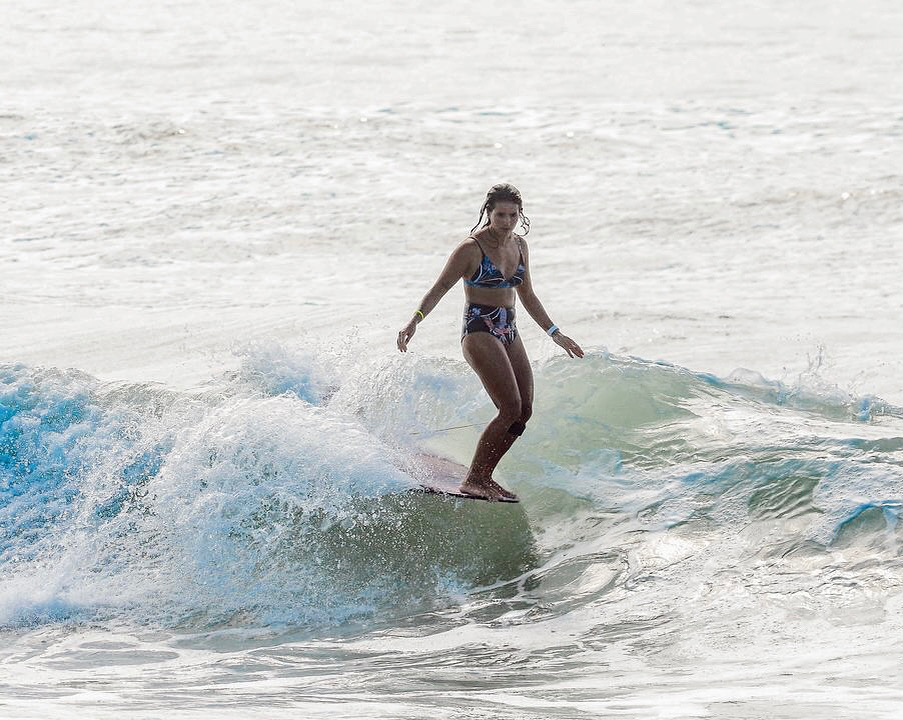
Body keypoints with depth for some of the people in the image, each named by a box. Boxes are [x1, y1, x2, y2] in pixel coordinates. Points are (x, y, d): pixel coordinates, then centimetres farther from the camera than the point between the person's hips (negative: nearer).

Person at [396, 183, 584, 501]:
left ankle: (483, 477, 10)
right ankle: (473, 480, -11)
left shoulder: (519, 246, 10)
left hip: (508, 332, 8)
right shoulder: (471, 249, -10)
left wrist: (555, 333, 25)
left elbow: (527, 296, 22)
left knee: (524, 412, 1)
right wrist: (414, 321, -26)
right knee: (511, 409, -18)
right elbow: (439, 289, -11)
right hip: (479, 331, -8)